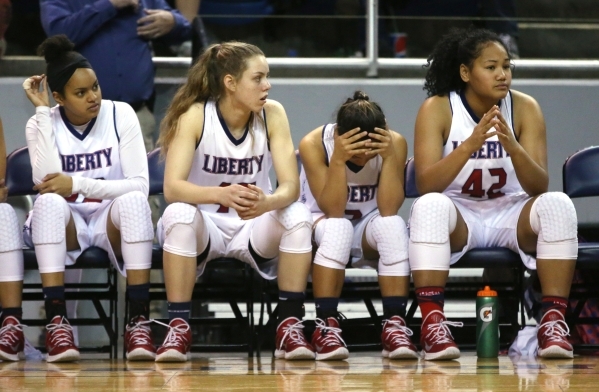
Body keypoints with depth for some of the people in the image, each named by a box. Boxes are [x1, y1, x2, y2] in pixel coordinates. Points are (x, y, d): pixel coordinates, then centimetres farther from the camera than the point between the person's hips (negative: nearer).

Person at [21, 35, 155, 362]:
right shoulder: (41, 124, -4)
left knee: (133, 201, -33)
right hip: (64, 225, 0)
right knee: (49, 201, -33)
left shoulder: (120, 115, -6)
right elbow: (46, 183, -22)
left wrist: (77, 184, -23)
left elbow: (139, 185, -13)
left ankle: (138, 320, -34)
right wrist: (42, 110, -19)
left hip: (112, 222, 0)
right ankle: (56, 322, -37)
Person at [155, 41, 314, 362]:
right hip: (204, 227, -2)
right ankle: (178, 327, -27)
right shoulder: (194, 116, -16)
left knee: (298, 216, -27)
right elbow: (172, 187, -27)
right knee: (178, 214, -35)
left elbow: (290, 185, -17)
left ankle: (290, 326, -19)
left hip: (254, 228, 2)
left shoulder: (272, 114, -9)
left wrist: (266, 203, -41)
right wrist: (221, 195, -47)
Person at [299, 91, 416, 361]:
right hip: (322, 227, -2)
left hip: (368, 229, 2)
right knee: (338, 227, -37)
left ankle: (395, 326, -32)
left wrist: (390, 157, -34)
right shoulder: (314, 144, -21)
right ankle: (326, 326, -34)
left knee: (393, 226, -32)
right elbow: (333, 211, -27)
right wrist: (338, 159, -39)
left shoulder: (395, 144, -17)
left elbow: (388, 211, -24)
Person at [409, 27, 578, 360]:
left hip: (511, 214, 2)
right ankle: (433, 323, -38)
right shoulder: (437, 109, -10)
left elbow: (539, 188, -12)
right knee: (430, 206, -35)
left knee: (558, 204, -29)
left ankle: (554, 322, -31)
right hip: (458, 215, -2)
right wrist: (469, 145, -35)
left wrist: (514, 149, -32)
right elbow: (426, 185, -21)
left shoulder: (525, 108, -6)